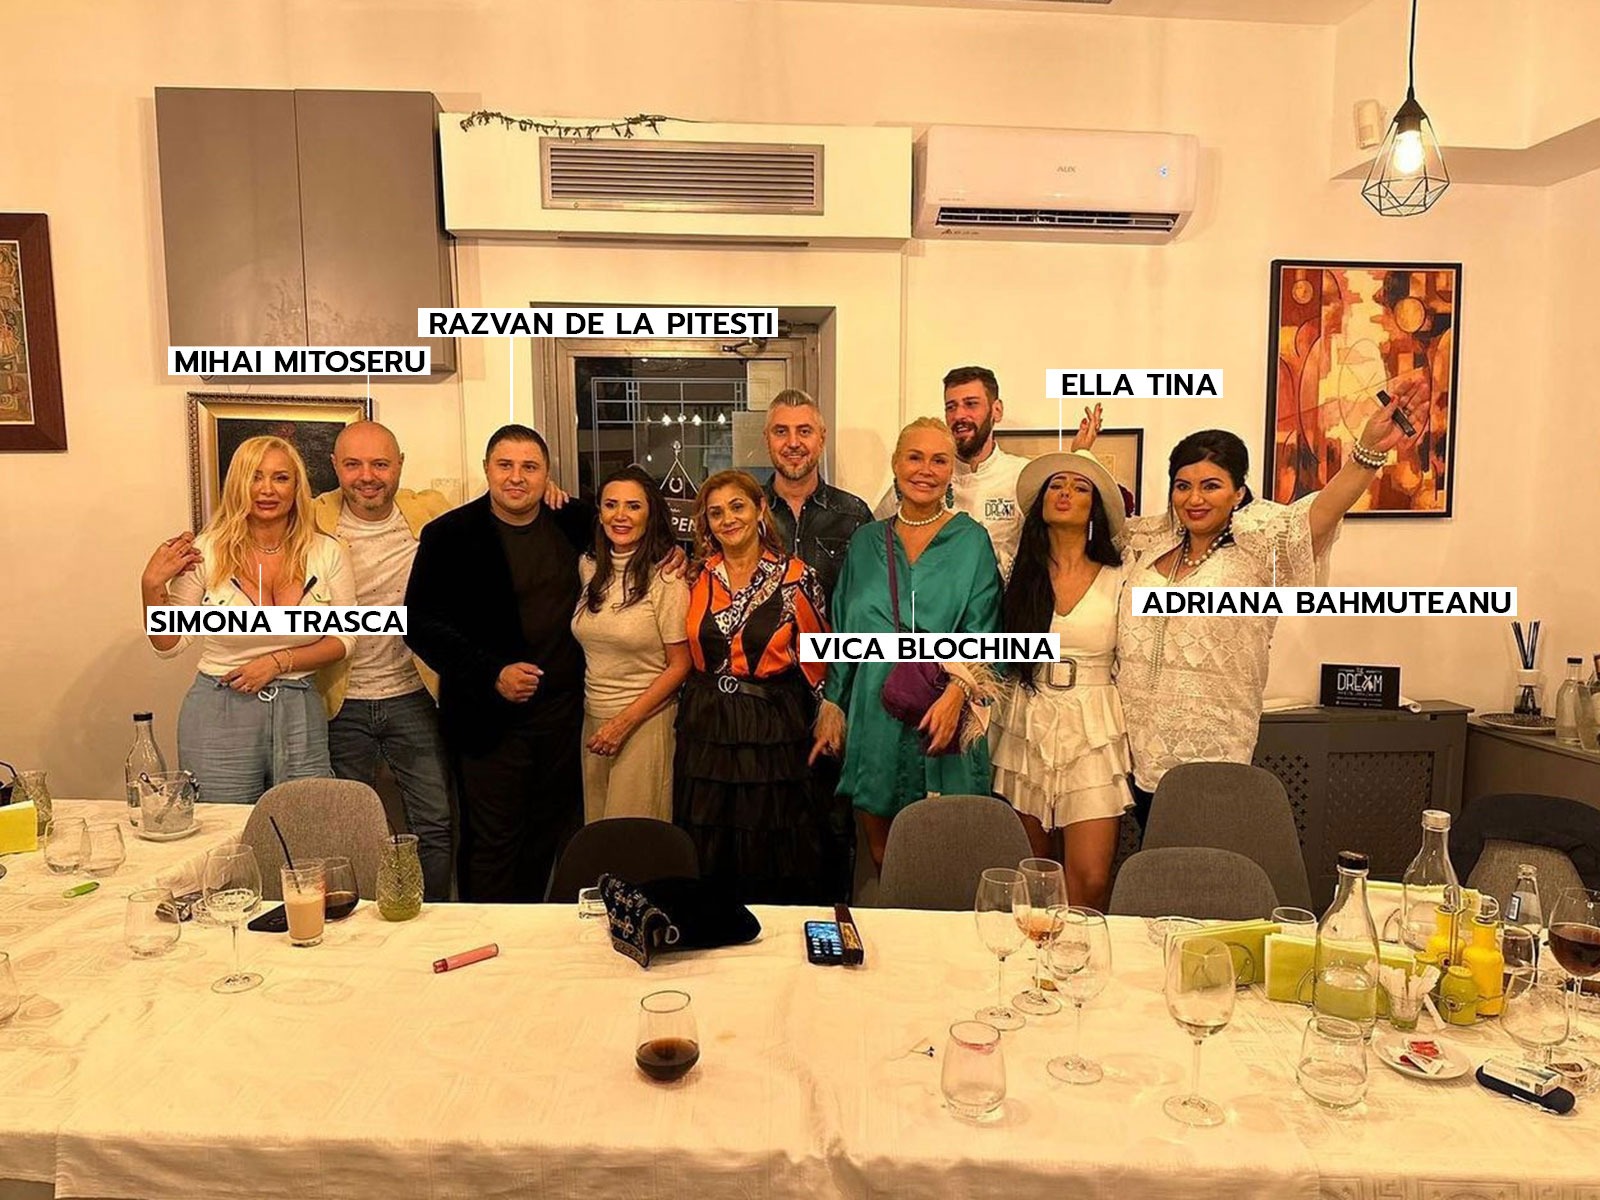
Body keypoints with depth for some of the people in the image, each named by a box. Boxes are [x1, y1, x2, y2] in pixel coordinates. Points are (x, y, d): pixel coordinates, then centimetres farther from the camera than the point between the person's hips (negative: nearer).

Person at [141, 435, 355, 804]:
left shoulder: (326, 553, -2)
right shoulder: (206, 551, -5)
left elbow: (343, 638, 2)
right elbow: (168, 644, 2)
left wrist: (279, 661, -10)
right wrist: (152, 586, -12)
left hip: (300, 717, 1)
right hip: (219, 716, -1)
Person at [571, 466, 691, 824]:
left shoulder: (666, 576, -12)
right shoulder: (589, 567, 4)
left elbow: (679, 666, -10)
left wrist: (625, 723, -12)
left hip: (645, 722, -5)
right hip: (592, 719, 5)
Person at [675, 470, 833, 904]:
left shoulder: (796, 579, -6)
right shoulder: (697, 577, 3)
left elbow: (817, 660, -2)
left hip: (774, 733, -3)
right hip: (706, 732, 3)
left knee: (776, 865, 5)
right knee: (706, 864, 11)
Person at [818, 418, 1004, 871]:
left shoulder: (971, 541, 1)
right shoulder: (866, 541, 10)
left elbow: (982, 631, -5)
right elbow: (844, 631, 13)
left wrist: (955, 693, -20)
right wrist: (830, 710, 10)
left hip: (942, 719, -3)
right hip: (874, 718, 3)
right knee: (881, 852, 11)